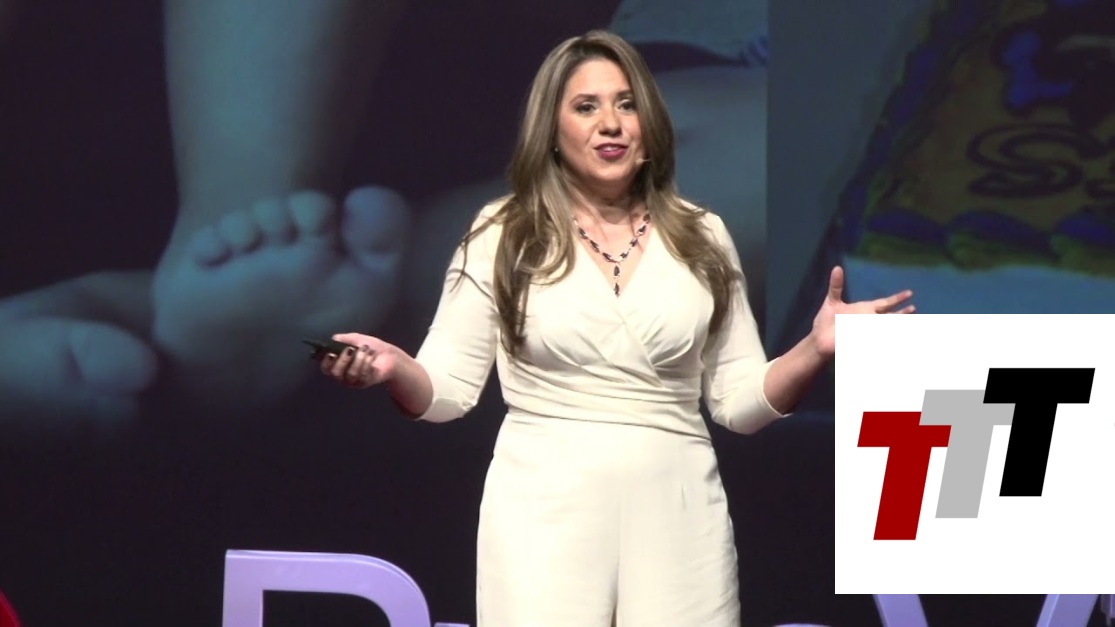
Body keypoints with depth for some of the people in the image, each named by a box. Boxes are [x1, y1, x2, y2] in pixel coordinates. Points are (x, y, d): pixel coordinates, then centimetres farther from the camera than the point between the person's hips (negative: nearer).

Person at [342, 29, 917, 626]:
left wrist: (814, 351, -9)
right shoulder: (502, 235, 2)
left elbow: (740, 403, 8)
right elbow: (448, 389, 2)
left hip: (674, 515, 2)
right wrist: (395, 369, -19)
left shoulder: (701, 237, 8)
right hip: (545, 514, -2)